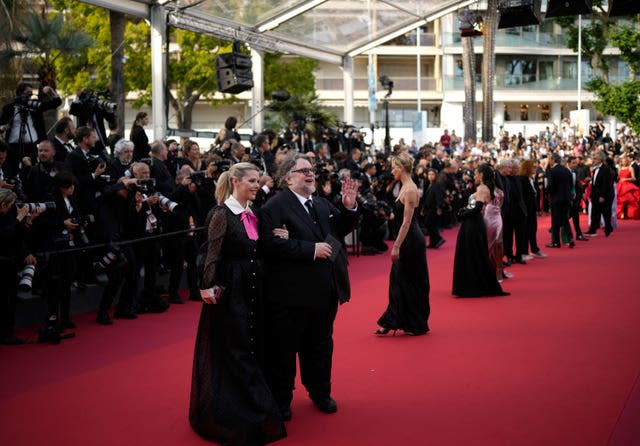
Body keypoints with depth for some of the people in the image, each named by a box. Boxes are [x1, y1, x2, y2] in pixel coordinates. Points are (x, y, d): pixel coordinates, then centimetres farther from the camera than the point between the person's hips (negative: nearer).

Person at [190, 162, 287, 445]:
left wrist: (277, 239, -3)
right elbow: (213, 254, -17)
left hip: (251, 289, 8)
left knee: (253, 347, 13)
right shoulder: (222, 214, -12)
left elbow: (256, 251, 13)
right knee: (235, 352, -2)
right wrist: (208, 286, -26)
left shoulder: (252, 215, 10)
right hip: (229, 290, -8)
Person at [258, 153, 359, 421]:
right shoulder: (274, 207, -14)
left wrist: (349, 208, 1)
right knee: (283, 349, 4)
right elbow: (272, 244, -25)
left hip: (323, 293, 7)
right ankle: (281, 400, 18)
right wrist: (311, 250, -24)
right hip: (291, 295, -7)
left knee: (320, 346, 20)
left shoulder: (322, 204, 13)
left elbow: (340, 230, 20)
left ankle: (320, 393, 36)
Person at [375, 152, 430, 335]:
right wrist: (397, 244, 18)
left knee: (413, 282, 0)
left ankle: (417, 325, 9)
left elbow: (407, 221, -21)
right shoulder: (405, 187, 11)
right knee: (398, 279, 11)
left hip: (411, 240, -9)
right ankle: (391, 321, 16)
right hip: (407, 239, 9)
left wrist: (396, 246, -22)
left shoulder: (410, 189, -18)